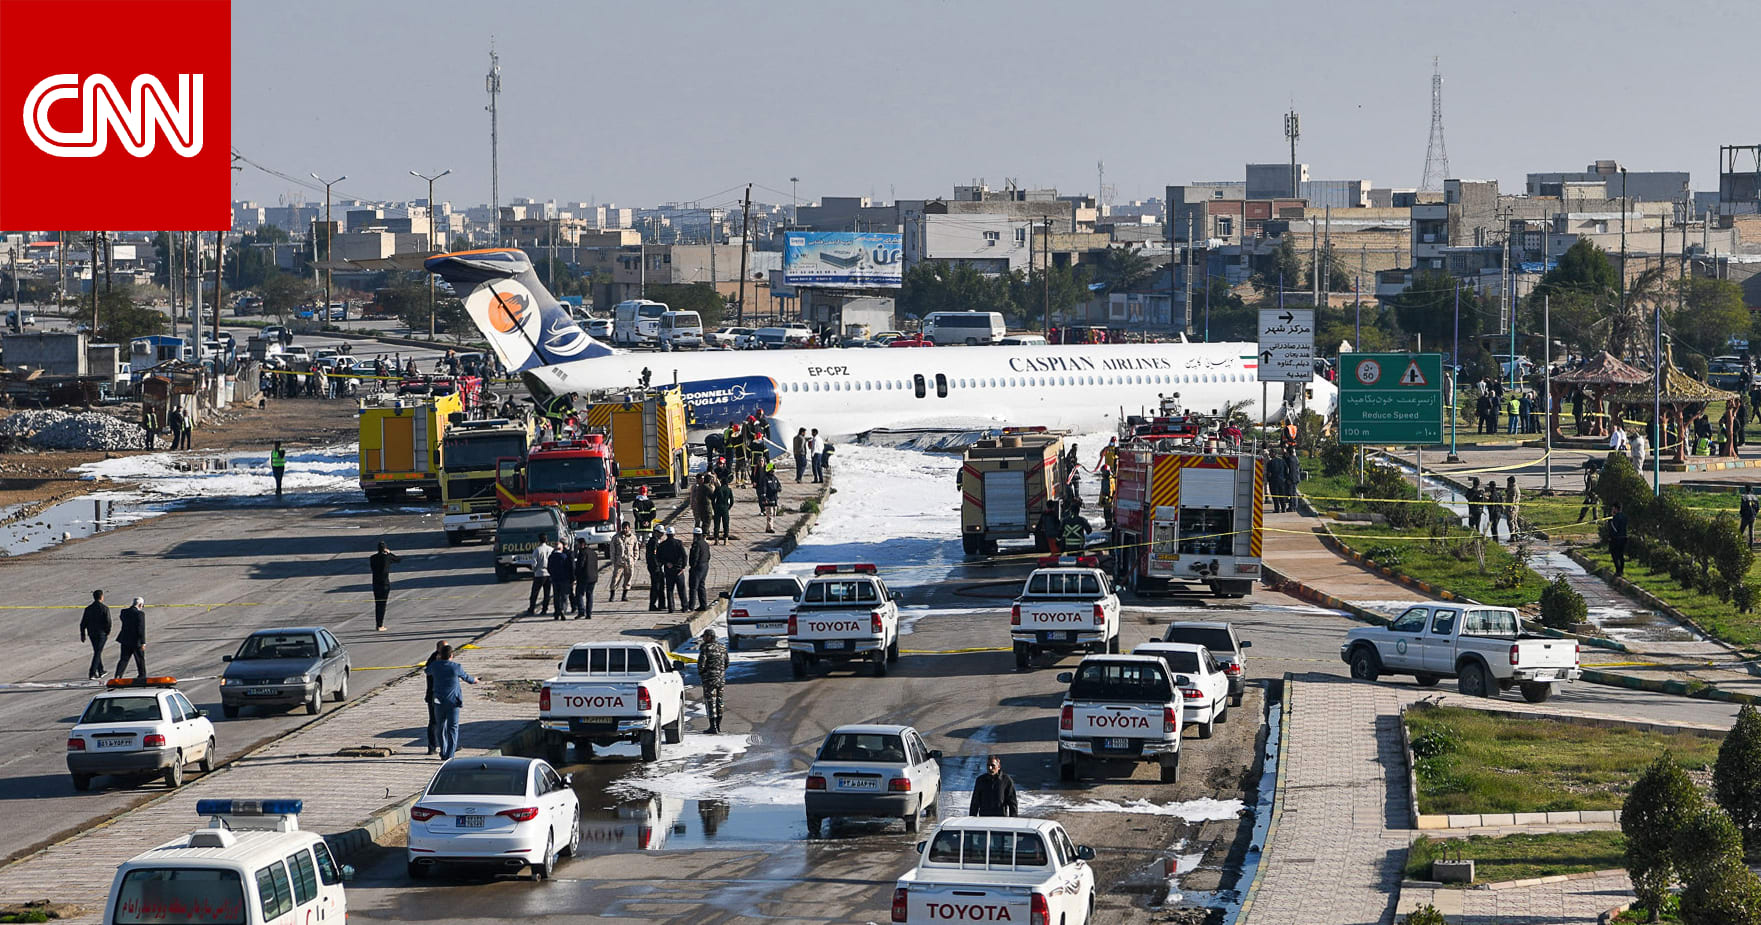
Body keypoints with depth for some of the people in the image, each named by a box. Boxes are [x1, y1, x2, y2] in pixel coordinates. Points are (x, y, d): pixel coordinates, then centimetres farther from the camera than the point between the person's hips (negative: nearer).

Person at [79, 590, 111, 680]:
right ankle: (92, 673, -12)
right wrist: (108, 632, -2)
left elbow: (83, 623, 5)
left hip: (91, 634, 5)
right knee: (97, 653, -3)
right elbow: (108, 622, -16)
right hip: (102, 633, -5)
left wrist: (83, 634, 10)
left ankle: (101, 671, 28)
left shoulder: (88, 608, 4)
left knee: (97, 652, 19)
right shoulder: (105, 608, -9)